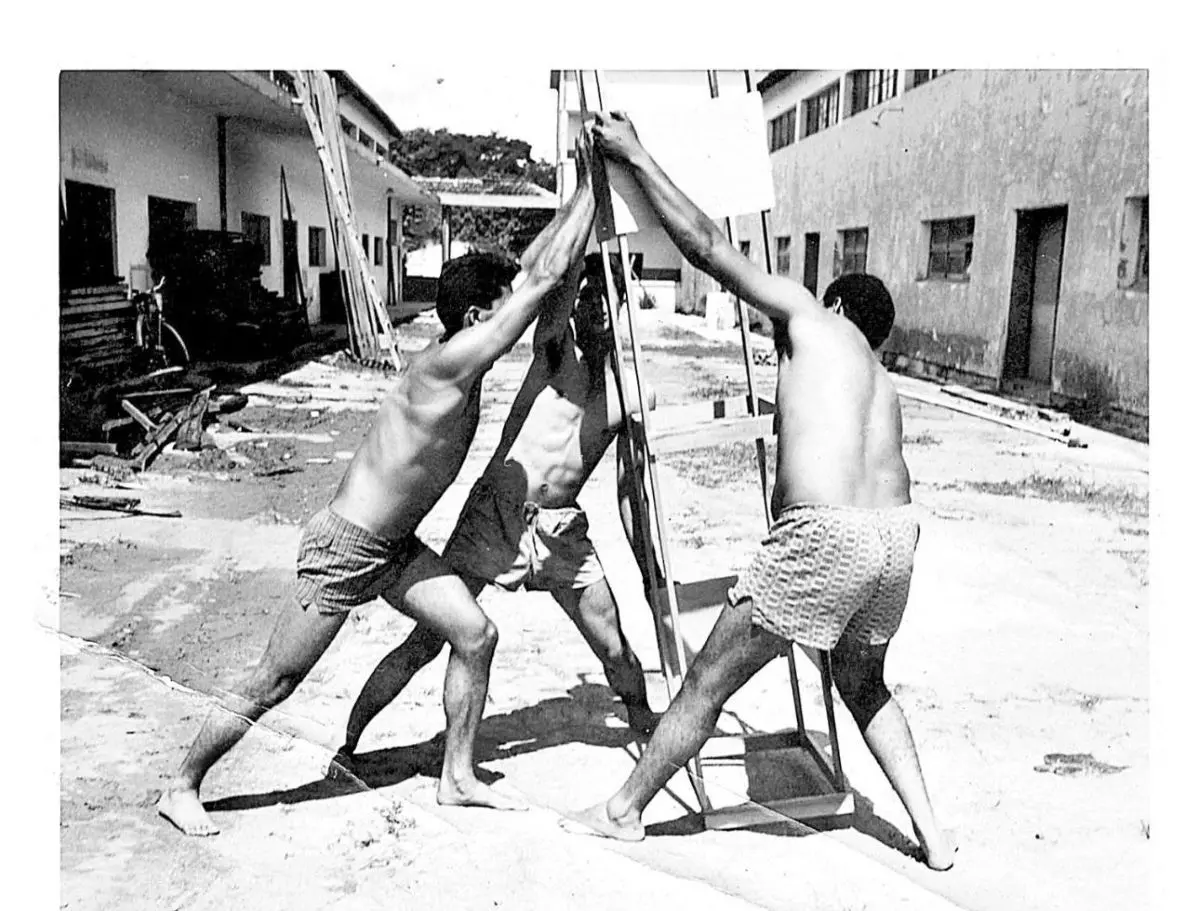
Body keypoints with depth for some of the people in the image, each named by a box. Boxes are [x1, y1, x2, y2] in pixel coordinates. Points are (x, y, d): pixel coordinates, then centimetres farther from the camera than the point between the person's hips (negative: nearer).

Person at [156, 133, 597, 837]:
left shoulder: (461, 355, -2)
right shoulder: (449, 362, -27)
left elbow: (530, 275, 9)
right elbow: (546, 279, -29)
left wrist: (580, 199, 6)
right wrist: (592, 189, -20)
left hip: (394, 546, 9)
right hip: (342, 551, -9)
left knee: (476, 632, 5)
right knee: (271, 688, 5)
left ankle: (459, 777, 20)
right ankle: (182, 787, 26)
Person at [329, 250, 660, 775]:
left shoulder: (634, 393, 4)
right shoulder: (555, 345, -4)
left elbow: (629, 488, 10)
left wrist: (649, 569, 8)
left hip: (562, 528, 3)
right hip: (494, 510, -3)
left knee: (615, 649, 8)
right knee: (426, 641, -2)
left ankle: (648, 728, 35)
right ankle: (347, 745, 12)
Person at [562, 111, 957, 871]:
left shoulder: (808, 314, 11)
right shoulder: (882, 380, 28)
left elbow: (706, 244, 7)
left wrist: (635, 156, 15)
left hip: (828, 535, -7)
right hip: (897, 532, 7)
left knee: (707, 682, 9)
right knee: (864, 686, 32)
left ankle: (623, 812, 24)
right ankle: (932, 832, 29)